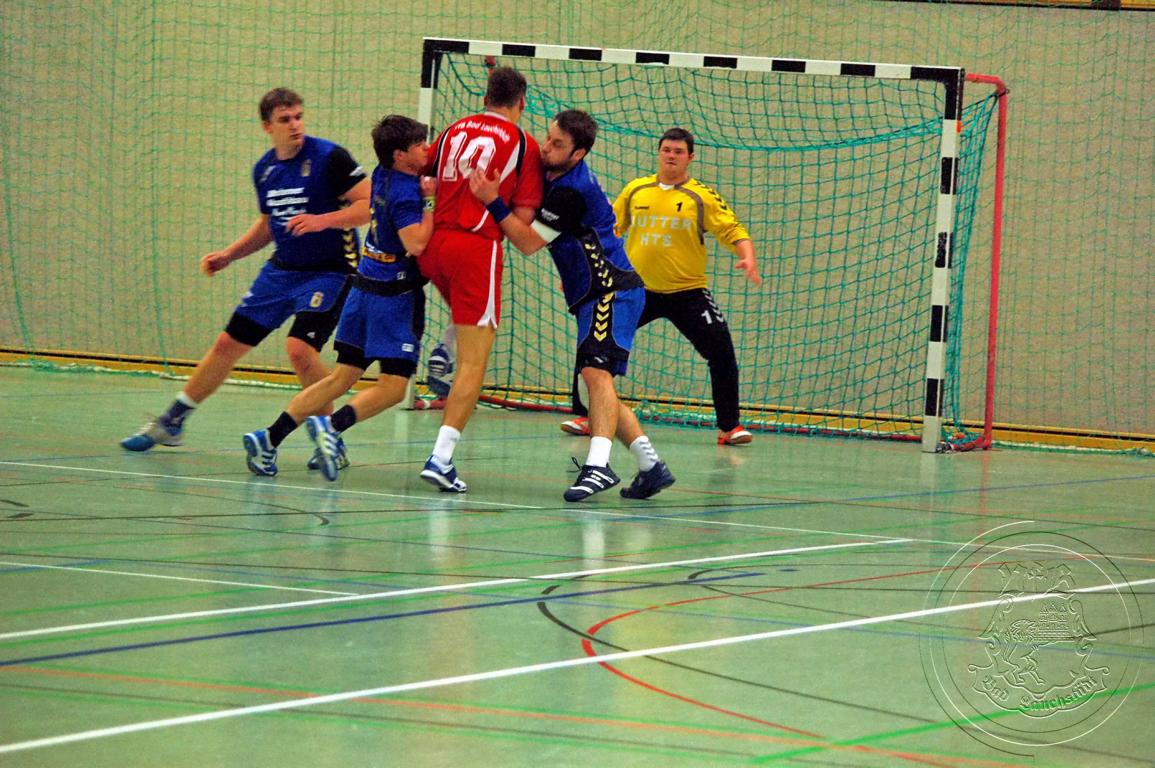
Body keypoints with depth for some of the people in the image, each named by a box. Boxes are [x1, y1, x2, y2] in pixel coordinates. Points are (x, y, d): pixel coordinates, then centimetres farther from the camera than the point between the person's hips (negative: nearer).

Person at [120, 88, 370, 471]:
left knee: (300, 348, -26)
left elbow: (372, 205, -17)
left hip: (329, 271, -7)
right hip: (282, 269, 7)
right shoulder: (264, 170, 7)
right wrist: (229, 254, 12)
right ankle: (171, 423, 23)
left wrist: (323, 220, -29)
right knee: (229, 343, 8)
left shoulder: (329, 158, -14)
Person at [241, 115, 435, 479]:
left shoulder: (383, 175, 7)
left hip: (366, 285, 9)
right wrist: (430, 202, -21)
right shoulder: (405, 193, -18)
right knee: (393, 387, -6)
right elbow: (415, 243, -30)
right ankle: (333, 426, -25)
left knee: (342, 377, 10)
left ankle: (269, 438, 4)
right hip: (394, 294, -9)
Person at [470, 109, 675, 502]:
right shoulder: (554, 175, 10)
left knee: (596, 371, -24)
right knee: (599, 382, 11)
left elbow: (529, 242, -17)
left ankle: (599, 465, -37)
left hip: (612, 291, -11)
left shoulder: (571, 191, -20)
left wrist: (493, 202, -21)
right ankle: (650, 465, 14)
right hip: (594, 295, 11)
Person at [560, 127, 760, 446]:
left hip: (687, 292, -2)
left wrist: (748, 258, -27)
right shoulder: (635, 190, 5)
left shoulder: (702, 197, -4)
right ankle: (585, 417, 11)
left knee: (722, 352, -13)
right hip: (636, 289, 2)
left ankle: (729, 426, -1)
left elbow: (733, 230, -7)